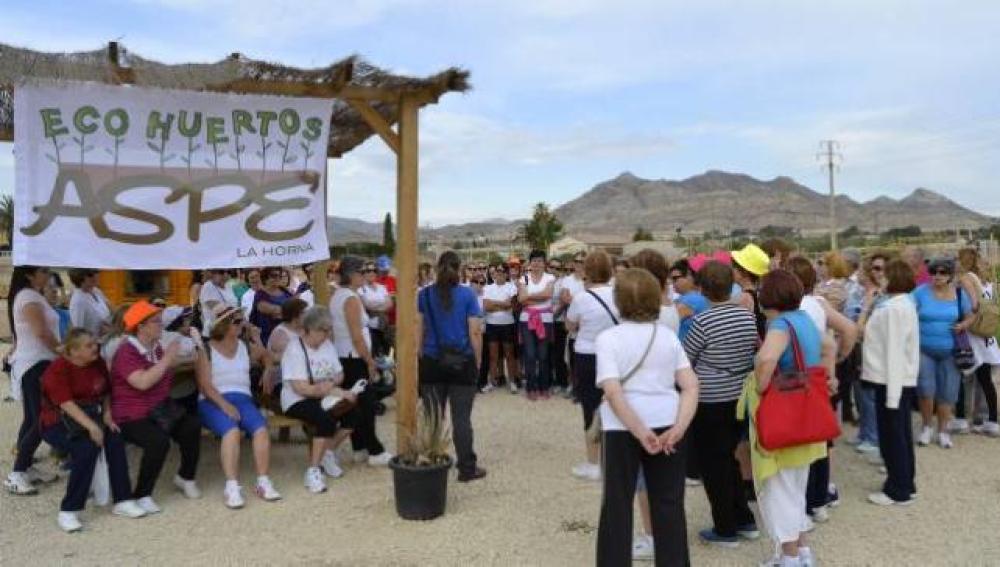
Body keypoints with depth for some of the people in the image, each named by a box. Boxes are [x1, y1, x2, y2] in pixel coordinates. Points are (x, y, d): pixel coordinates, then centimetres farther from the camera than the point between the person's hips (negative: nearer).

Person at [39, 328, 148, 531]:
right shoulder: (57, 370, -16)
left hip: (91, 416, 5)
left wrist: (107, 415, -6)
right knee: (88, 447, -31)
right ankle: (68, 511, -20)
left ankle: (122, 501, -16)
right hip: (58, 423, -5)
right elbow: (67, 404, -26)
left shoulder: (98, 363, 3)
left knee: (115, 438, -22)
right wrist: (92, 427, -35)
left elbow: (106, 393, 12)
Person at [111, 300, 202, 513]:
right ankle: (142, 495, -13)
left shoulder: (157, 347, 8)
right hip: (131, 416, -8)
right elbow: (143, 382, -31)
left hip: (159, 408, 8)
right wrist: (167, 359, -24)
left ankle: (185, 477, 9)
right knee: (159, 441, -31)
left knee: (192, 426, -13)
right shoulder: (126, 352, -16)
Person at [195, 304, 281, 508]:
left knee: (261, 428, -27)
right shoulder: (206, 349, 4)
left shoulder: (246, 347, 17)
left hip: (242, 399, 4)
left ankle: (263, 483, -24)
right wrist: (224, 404, -21)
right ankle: (232, 487, -35)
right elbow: (204, 384, -6)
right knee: (232, 430, -34)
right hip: (213, 401, -3)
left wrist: (256, 339, 16)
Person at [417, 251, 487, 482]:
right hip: (462, 363, -2)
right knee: (462, 419, 3)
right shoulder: (467, 295, -4)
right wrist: (478, 360, 5)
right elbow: (475, 332, -5)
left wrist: (420, 358, 11)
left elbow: (418, 331, 2)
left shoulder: (424, 295, 2)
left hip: (432, 363, 2)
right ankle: (467, 469, 10)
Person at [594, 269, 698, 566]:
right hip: (667, 424, 4)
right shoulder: (668, 335, 4)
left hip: (623, 428, -3)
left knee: (617, 505, 10)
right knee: (669, 504, 13)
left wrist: (641, 432, -18)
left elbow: (613, 391, -19)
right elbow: (691, 387, -3)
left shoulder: (609, 338, -8)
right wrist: (679, 428, -10)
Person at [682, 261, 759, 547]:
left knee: (713, 465, 7)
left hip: (710, 402, -6)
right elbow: (754, 350, 13)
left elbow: (684, 360, -7)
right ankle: (745, 521, 29)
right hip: (741, 397, 6)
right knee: (728, 459, 21)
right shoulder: (747, 315, -1)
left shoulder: (702, 320, -18)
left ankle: (725, 530, 16)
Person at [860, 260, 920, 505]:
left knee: (891, 435, 0)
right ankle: (905, 484, 27)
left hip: (893, 381, -10)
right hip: (901, 380, 10)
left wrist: (892, 393, -21)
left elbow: (894, 351, -21)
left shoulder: (894, 308, -18)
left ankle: (897, 491, 10)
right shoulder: (902, 304, 12)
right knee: (901, 434, 17)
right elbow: (887, 345, 10)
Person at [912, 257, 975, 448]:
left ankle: (943, 431, 23)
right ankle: (926, 427, 15)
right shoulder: (921, 292, -6)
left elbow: (970, 317, 11)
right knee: (925, 390, -7)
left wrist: (963, 326, -9)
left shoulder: (960, 294, 1)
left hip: (950, 352, 2)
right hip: (924, 350, -2)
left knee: (947, 392, 7)